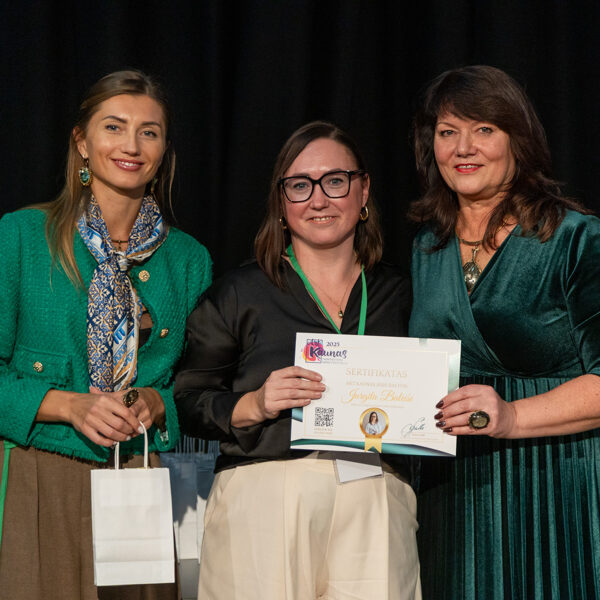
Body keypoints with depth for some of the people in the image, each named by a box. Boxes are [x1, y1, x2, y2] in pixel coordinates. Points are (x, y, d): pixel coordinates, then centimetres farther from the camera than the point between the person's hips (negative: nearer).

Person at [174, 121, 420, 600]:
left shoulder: (398, 295, 14)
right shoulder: (240, 292, 6)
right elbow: (187, 400, 5)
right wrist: (251, 406, -11)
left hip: (375, 506, 2)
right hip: (263, 501, -2)